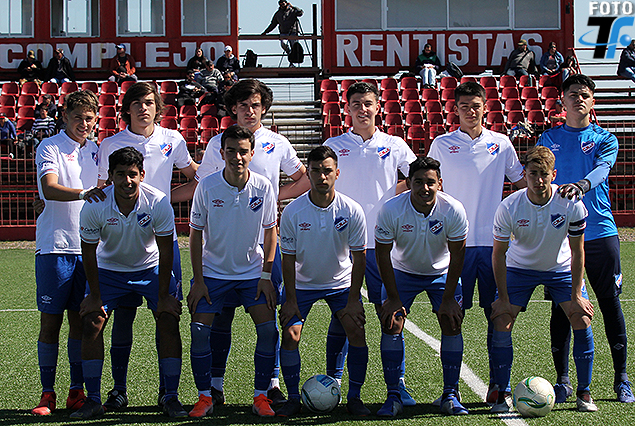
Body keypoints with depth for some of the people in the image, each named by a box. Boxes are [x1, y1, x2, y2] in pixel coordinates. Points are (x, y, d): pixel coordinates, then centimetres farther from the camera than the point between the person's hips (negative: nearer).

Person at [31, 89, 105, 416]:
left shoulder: (96, 151, 13)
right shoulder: (49, 148, -3)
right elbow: (49, 189, -18)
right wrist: (84, 194, -35)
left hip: (88, 248, 4)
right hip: (55, 247, -4)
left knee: (81, 321, 7)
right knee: (50, 322, -1)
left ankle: (77, 392, 14)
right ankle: (47, 393, 7)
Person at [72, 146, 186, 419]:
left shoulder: (158, 202, -24)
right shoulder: (94, 207, -23)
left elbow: (165, 252, -16)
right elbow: (89, 253, -10)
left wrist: (163, 296, -14)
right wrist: (95, 296, -9)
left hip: (151, 269, -1)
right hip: (109, 270, 1)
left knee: (169, 323, -14)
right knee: (92, 324, -11)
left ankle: (171, 397, -5)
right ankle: (92, 400, -1)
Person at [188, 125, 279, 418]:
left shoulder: (263, 187, -10)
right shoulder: (207, 187, -13)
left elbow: (270, 231, 2)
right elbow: (196, 234, -4)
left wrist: (266, 276, -3)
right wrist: (198, 280, -7)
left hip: (253, 271, 1)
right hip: (212, 270, -1)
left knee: (268, 329, -11)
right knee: (199, 330, -11)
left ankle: (260, 396, 2)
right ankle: (205, 397, 5)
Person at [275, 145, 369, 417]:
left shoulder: (352, 211, -15)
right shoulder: (292, 212, -16)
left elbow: (359, 257, -8)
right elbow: (288, 258, -8)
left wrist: (354, 300, -10)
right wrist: (290, 300, -11)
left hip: (341, 283, 0)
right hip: (302, 284, 0)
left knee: (357, 332, -13)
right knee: (290, 335, -13)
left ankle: (354, 397, 2)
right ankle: (293, 398, 4)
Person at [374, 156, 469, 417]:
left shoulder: (453, 211, -25)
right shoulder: (391, 210, -27)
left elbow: (457, 255, -14)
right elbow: (382, 254, -16)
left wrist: (448, 299, -14)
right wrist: (393, 297, -15)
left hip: (442, 272, 0)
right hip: (402, 271, 0)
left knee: (452, 324, -11)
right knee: (391, 324, -12)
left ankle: (450, 395, 0)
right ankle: (393, 396, -4)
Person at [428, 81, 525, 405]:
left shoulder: (501, 144, 8)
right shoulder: (442, 145, 5)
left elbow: (523, 181, 18)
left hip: (493, 241, 1)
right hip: (456, 242, -1)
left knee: (497, 314, 2)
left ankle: (497, 383, 10)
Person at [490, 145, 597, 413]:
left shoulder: (571, 204, -24)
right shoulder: (508, 208, -26)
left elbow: (577, 251, -12)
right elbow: (499, 253, -13)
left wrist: (576, 295, -14)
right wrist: (503, 298, -14)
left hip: (561, 268, 0)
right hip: (519, 268, 0)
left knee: (582, 319, -13)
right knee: (501, 322, -14)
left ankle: (584, 393, 3)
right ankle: (503, 394, -1)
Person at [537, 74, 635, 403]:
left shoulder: (604, 139, 6)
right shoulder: (549, 139, 11)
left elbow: (602, 168, -14)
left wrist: (581, 185, -36)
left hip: (600, 230, -1)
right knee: (561, 307, 2)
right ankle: (562, 380, 10)